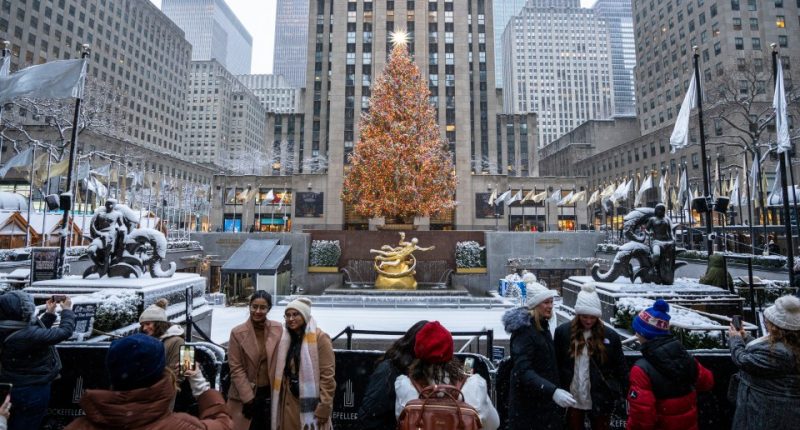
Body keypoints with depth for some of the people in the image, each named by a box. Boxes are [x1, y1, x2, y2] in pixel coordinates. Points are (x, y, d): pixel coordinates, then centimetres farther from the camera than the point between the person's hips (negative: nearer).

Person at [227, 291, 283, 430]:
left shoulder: (278, 329, -6)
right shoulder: (237, 333, -11)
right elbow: (236, 369, -9)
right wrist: (249, 398, -11)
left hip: (271, 392, 2)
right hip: (246, 394, -2)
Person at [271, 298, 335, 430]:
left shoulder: (320, 338, -14)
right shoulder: (285, 338, 6)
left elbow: (327, 376, -15)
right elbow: (282, 374, 13)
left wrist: (324, 407, -17)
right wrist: (281, 399, 9)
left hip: (311, 404, -5)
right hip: (289, 403, 6)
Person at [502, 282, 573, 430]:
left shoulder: (542, 325, 6)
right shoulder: (524, 330, -22)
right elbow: (523, 370, -30)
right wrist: (553, 391, -40)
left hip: (545, 399, 8)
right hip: (528, 402, -8)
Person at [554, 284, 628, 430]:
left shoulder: (610, 336, -9)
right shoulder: (563, 331, -10)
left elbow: (621, 368, 0)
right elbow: (555, 363, -3)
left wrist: (624, 394, 1)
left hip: (600, 400, 0)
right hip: (572, 399, 0)